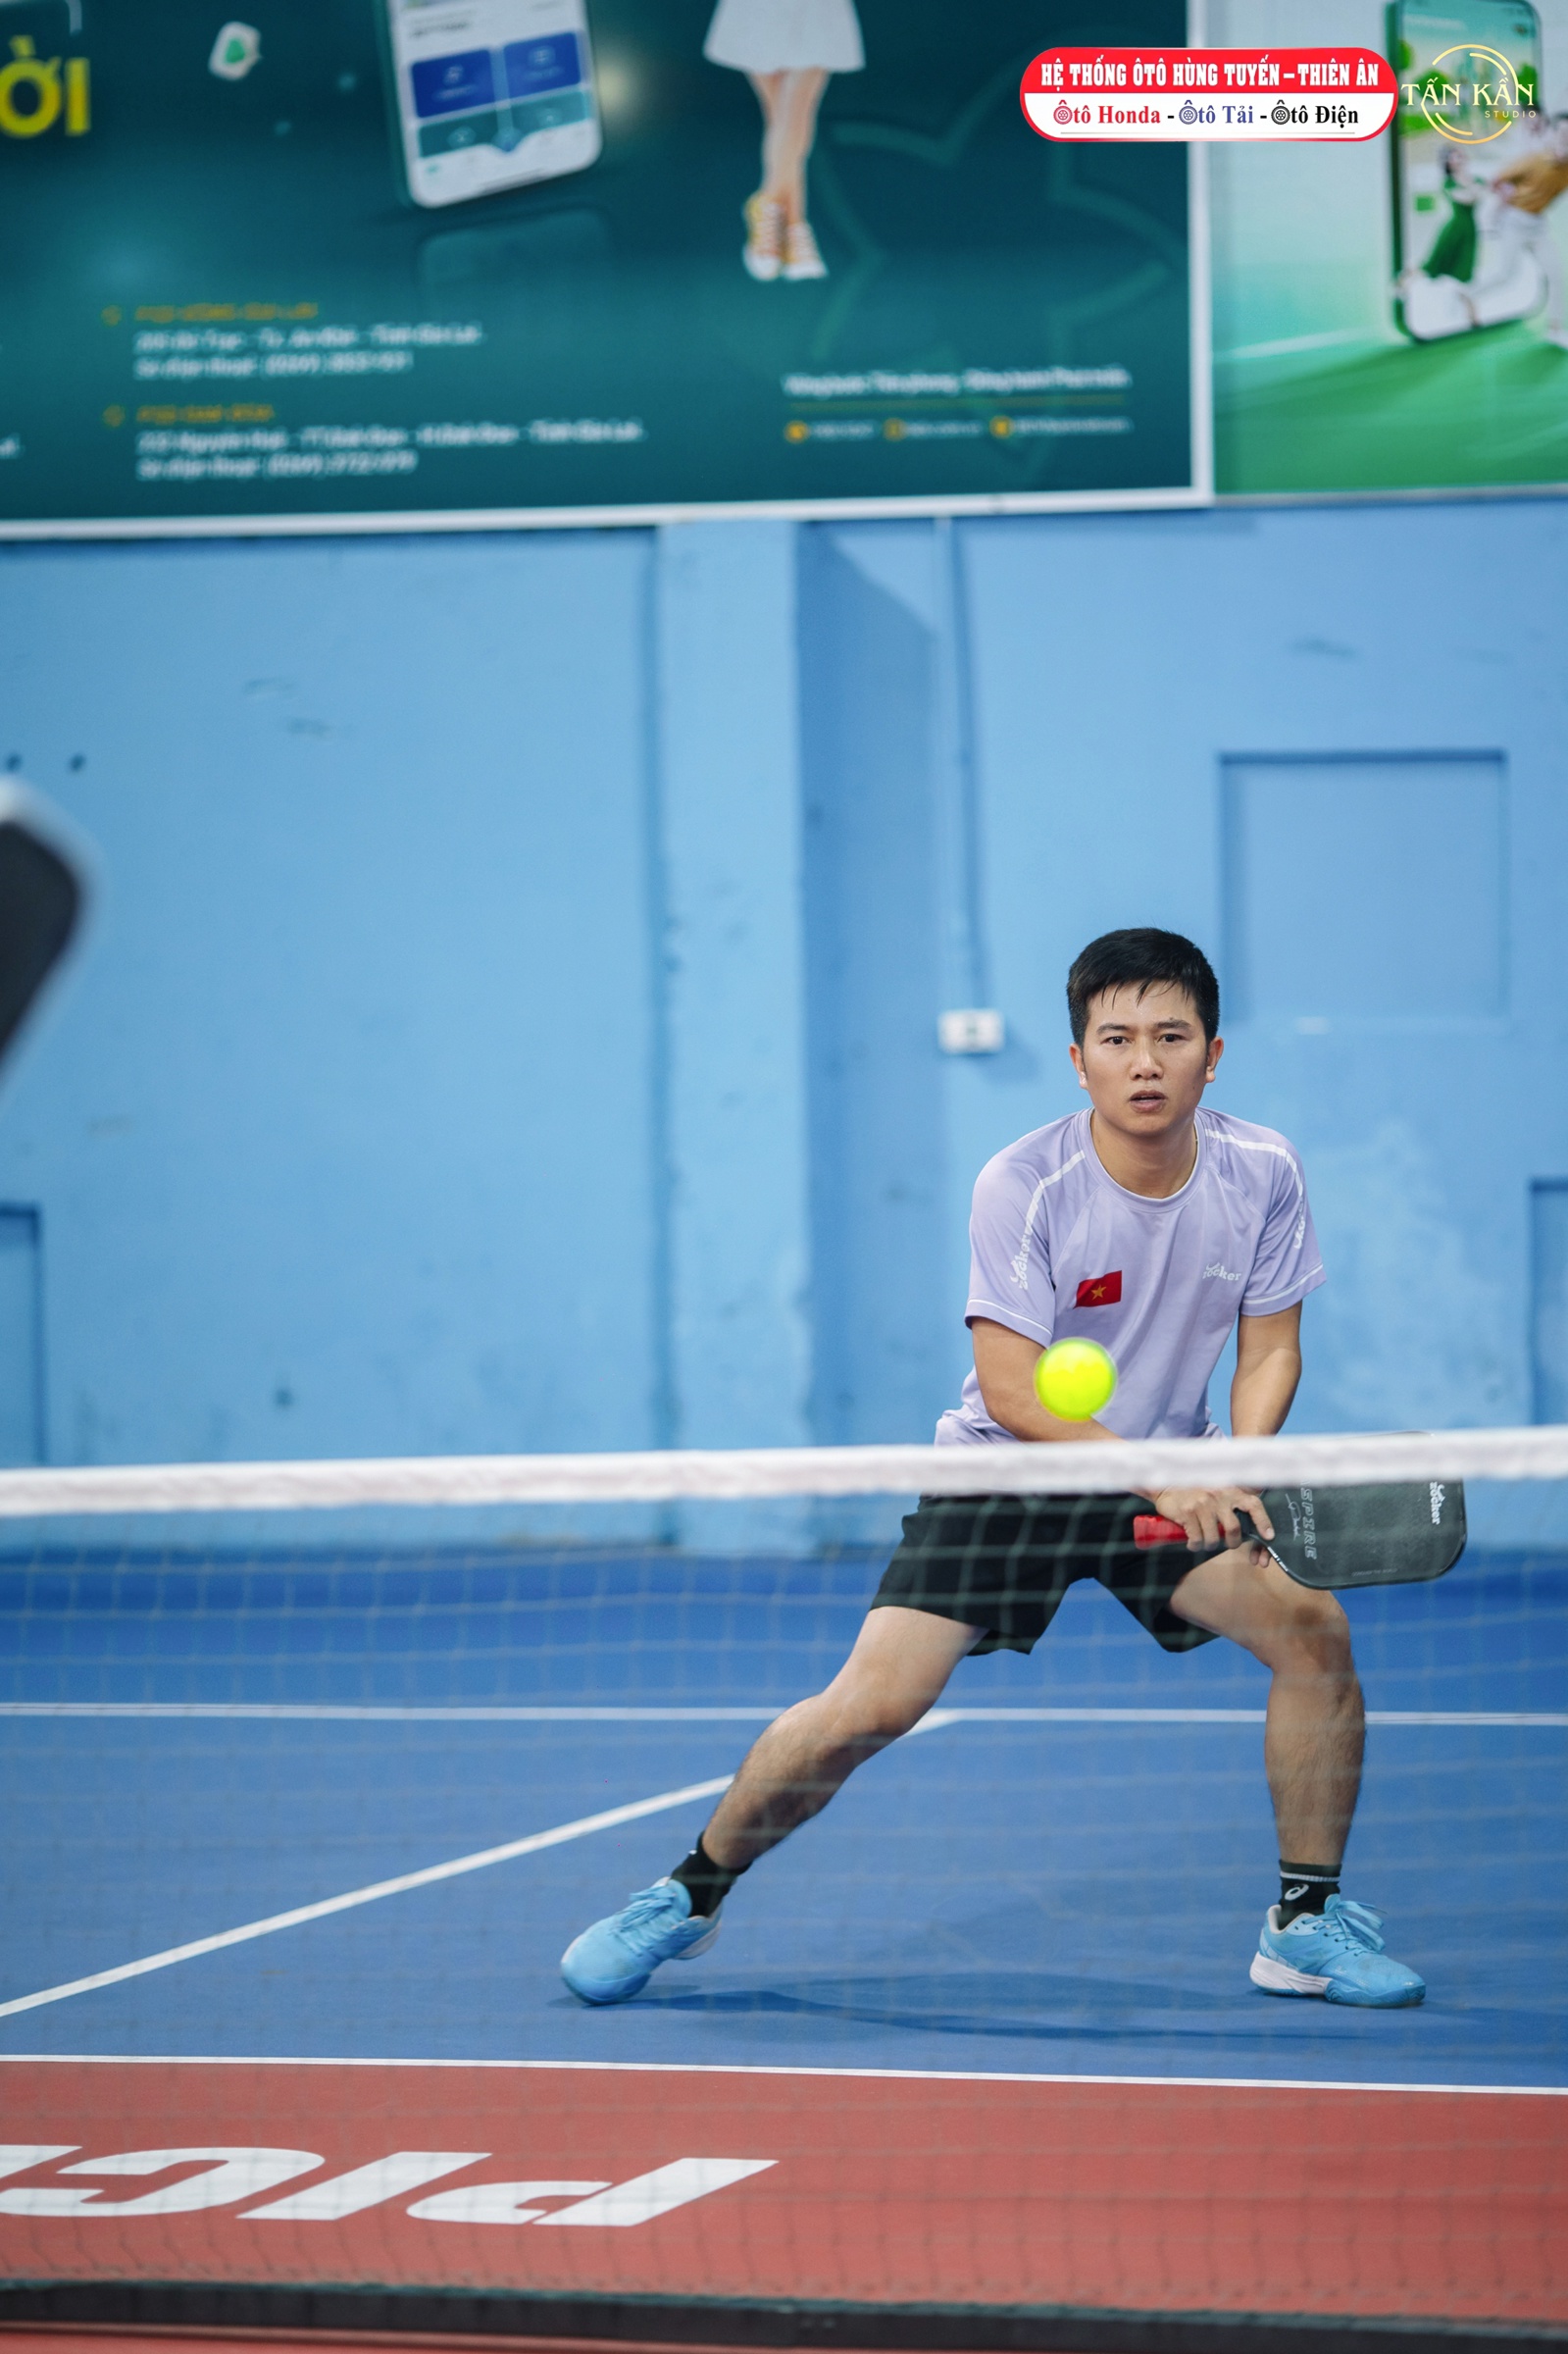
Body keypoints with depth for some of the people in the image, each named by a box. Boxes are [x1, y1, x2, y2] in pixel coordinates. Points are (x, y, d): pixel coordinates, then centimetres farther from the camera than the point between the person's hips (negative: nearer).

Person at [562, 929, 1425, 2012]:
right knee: (872, 1703, -16)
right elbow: (1013, 1391, -23)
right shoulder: (1024, 1186, -20)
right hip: (1005, 1473, -3)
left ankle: (1307, 1923, -1)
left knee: (1313, 1625, -18)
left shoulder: (1262, 1173, -9)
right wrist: (1160, 1480, -33)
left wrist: (1238, 1476, -21)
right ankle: (692, 1895, 6)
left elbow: (1270, 1351, -1)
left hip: (1174, 1482, 3)